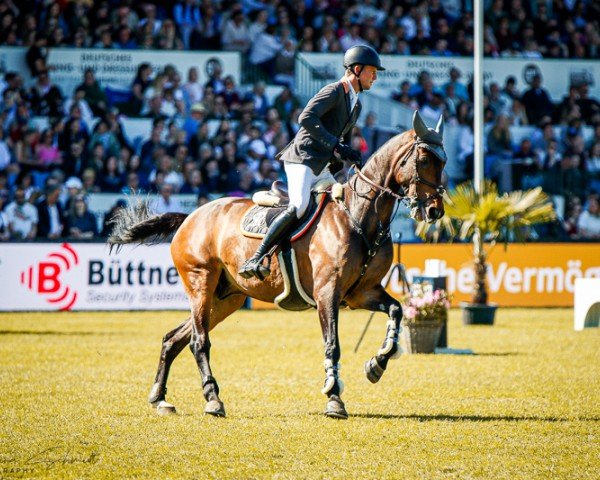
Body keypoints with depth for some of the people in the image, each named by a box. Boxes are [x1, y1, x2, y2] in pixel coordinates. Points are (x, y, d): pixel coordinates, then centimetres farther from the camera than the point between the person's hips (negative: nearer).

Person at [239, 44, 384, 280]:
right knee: (299, 207, -28)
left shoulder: (356, 104, 21)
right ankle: (255, 260, -29)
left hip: (322, 168, 10)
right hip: (302, 159, -10)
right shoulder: (334, 91, -8)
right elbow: (306, 118, -24)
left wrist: (352, 157, 10)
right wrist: (335, 146, -26)